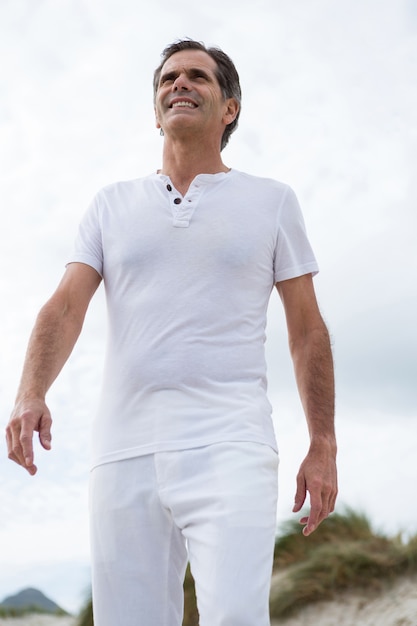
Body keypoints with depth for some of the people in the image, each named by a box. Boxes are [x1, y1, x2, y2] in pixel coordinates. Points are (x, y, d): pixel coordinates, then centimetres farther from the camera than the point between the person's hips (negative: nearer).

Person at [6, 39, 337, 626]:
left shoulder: (272, 202, 11)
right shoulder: (112, 204, 16)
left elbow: (307, 330, 12)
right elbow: (66, 306, 4)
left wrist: (323, 446, 5)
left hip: (228, 447, -2)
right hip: (124, 452, 3)